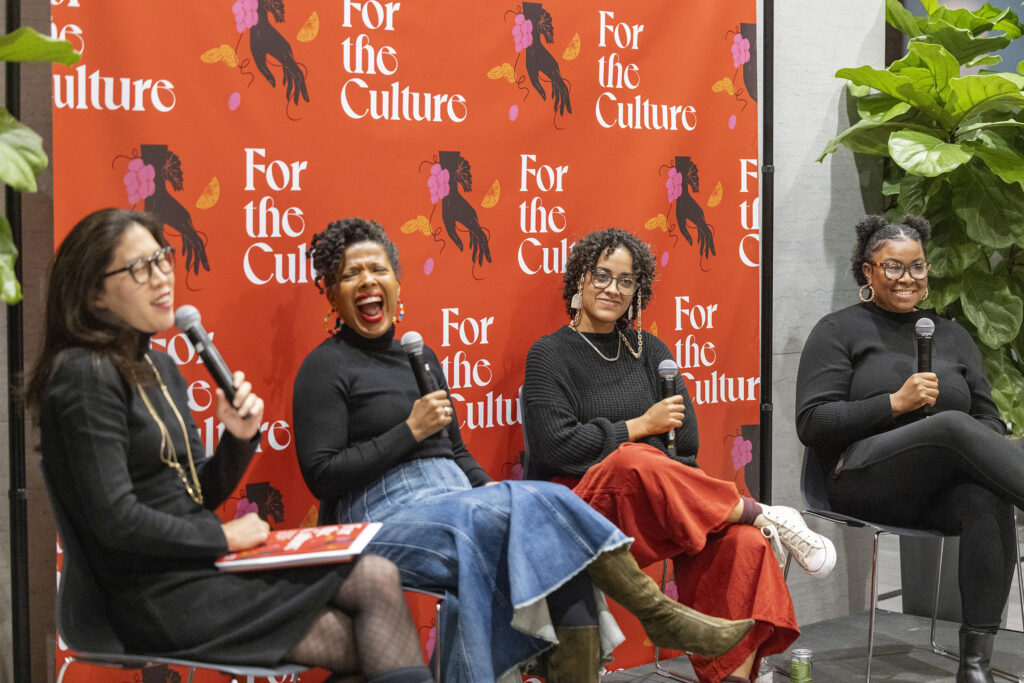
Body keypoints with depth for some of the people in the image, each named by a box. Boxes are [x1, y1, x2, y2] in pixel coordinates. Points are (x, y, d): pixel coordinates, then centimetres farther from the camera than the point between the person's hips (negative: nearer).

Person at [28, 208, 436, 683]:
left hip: (203, 563, 8)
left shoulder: (157, 365, 13)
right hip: (161, 599, -8)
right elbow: (115, 519, -20)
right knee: (366, 644, -12)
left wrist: (239, 437, -3)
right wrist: (222, 536, -11)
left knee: (379, 577, -9)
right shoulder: (86, 376, -14)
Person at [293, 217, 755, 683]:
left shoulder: (421, 357, 18)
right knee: (543, 505, -22)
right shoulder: (325, 367, -3)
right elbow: (321, 476, -11)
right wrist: (411, 430, -13)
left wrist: (492, 489, 2)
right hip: (388, 522, -6)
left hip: (454, 502, 7)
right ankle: (660, 615, -9)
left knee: (563, 558, -20)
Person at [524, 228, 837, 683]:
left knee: (743, 542, -26)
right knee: (634, 464, -38)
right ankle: (766, 515, -18)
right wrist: (642, 427, -5)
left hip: (652, 505, 4)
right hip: (580, 502, -4)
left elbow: (685, 441, 9)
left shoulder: (649, 350, 18)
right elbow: (557, 447, -10)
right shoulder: (550, 354, 4)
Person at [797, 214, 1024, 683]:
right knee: (954, 423, -32)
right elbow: (811, 423, -1)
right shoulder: (839, 330, 10)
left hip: (942, 490, 4)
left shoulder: (952, 335, 22)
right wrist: (895, 402, -12)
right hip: (864, 482, -4)